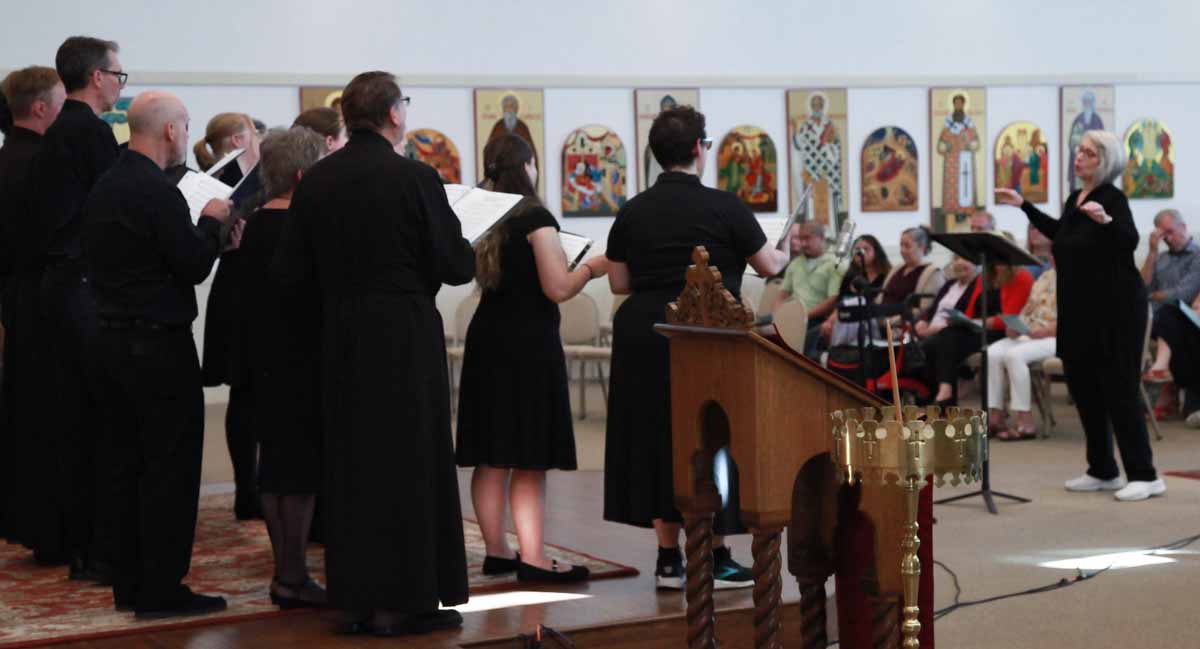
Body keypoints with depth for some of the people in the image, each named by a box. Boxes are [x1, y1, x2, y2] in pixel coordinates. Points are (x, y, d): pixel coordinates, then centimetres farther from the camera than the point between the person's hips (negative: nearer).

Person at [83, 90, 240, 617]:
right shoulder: (158, 192, -17)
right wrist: (212, 222, 2)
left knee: (125, 465, 12)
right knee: (170, 468, -2)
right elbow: (194, 266, -17)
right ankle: (161, 589, 0)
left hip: (111, 337, 9)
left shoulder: (104, 188, 10)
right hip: (159, 344, -9)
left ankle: (129, 584, 18)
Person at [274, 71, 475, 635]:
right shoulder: (414, 178, -13)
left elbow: (289, 271, 2)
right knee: (409, 465, 4)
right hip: (406, 336, -5)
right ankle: (405, 599, 7)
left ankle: (355, 599, 17)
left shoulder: (315, 182, 0)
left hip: (341, 335, 5)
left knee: (349, 464, 12)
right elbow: (456, 266, -11)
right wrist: (468, 249, 11)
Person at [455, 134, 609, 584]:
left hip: (487, 338, 7)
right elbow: (558, 289, -15)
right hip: (529, 343, -7)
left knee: (491, 457, 10)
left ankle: (496, 551, 17)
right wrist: (591, 268, 2)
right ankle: (532, 557, -6)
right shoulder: (535, 218, -12)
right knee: (530, 458, -5)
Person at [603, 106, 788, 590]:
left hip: (644, 338, 4)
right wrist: (783, 254, 26)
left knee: (657, 441, 9)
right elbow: (768, 266, 4)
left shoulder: (632, 212, 3)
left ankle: (668, 560, 12)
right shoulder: (724, 208, -7)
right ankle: (715, 560, 10)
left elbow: (618, 282, 7)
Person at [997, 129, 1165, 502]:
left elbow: (1130, 241, -26)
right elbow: (1059, 234, 29)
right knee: (1082, 386, 11)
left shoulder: (1112, 198, -12)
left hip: (1115, 307, -9)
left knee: (1118, 388, -8)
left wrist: (1106, 220, -44)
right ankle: (1103, 472, 21)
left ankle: (1145, 476, -3)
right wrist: (1023, 205, 29)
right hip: (1080, 308, 9)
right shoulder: (1075, 199, 11)